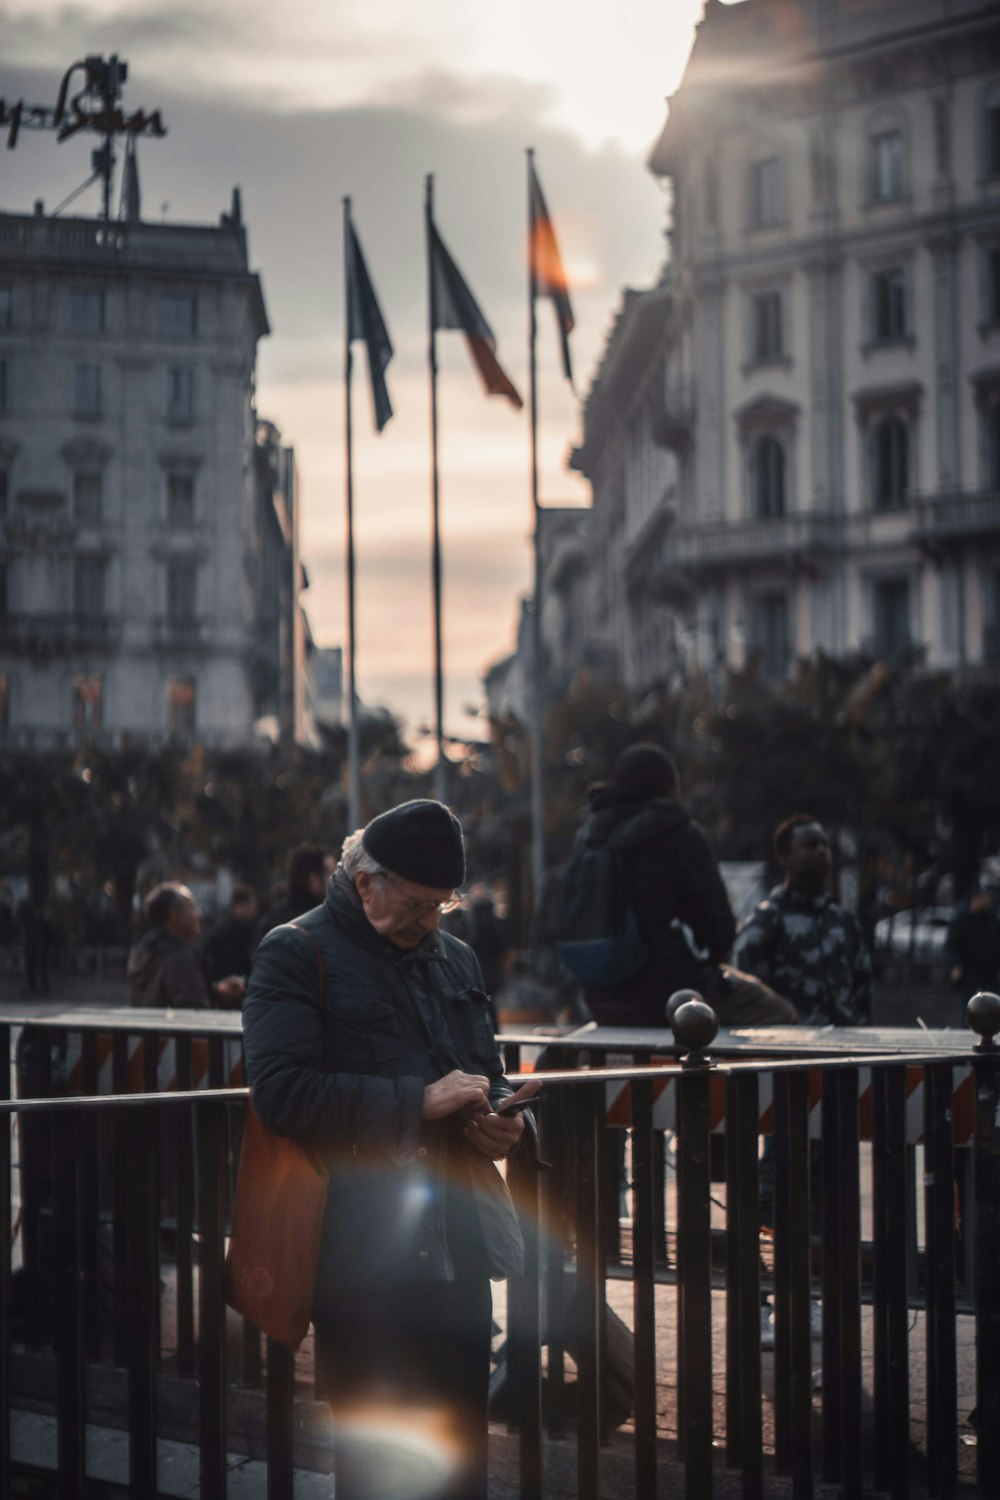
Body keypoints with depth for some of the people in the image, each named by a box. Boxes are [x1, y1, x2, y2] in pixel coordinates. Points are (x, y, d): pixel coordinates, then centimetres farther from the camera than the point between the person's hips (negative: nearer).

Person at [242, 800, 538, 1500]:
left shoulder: (456, 958, 19)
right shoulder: (295, 955, -3)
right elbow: (283, 1092, -16)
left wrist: (501, 1119, 4)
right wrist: (420, 1103, -19)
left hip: (458, 1250, 6)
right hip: (365, 1254, -6)